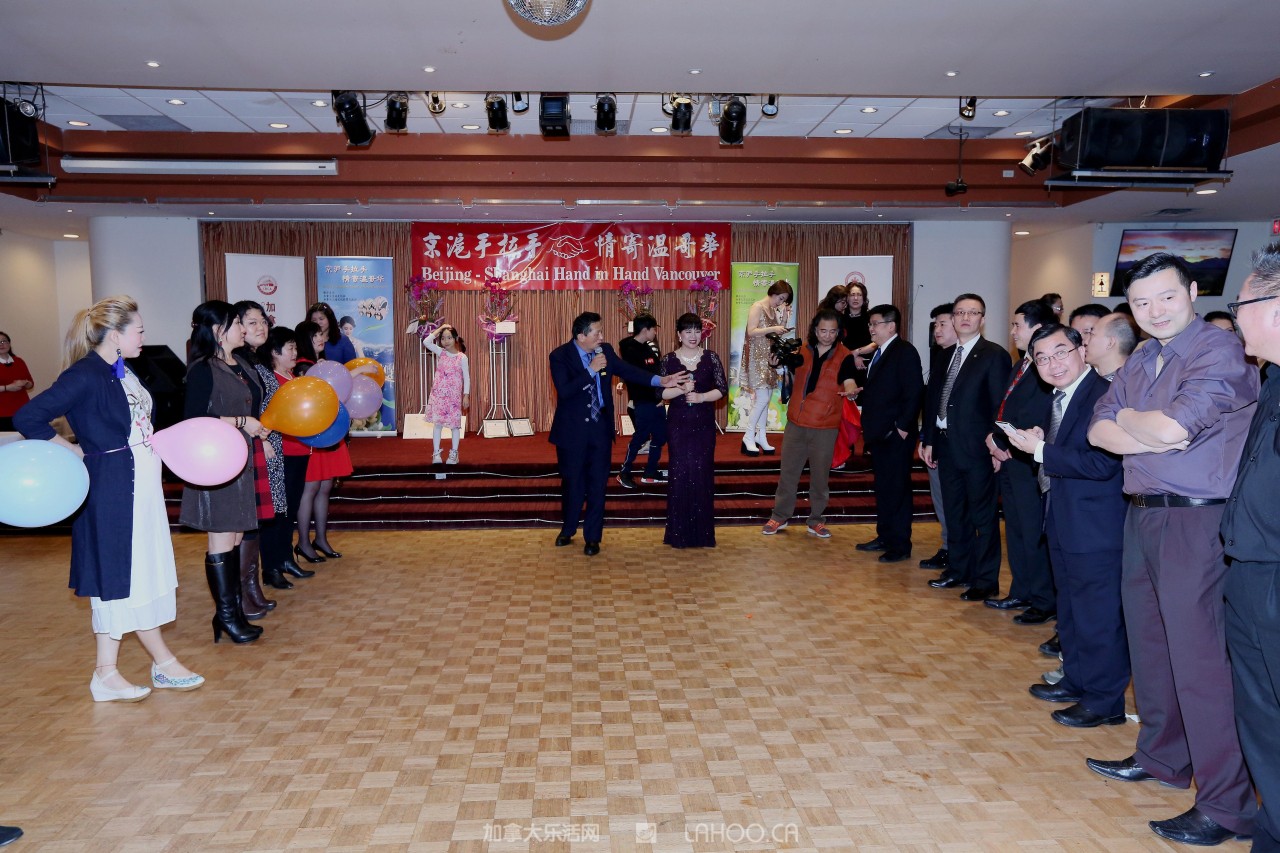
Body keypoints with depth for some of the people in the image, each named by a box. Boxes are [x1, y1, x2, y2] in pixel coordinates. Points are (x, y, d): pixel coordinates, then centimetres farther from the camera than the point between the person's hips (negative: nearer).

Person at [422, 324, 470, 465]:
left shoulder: (462, 357, -3)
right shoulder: (440, 352, 3)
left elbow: (466, 377, -1)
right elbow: (426, 342, -10)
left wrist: (466, 395, -6)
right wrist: (439, 329, -5)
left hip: (454, 396, -1)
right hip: (439, 394, 2)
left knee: (454, 424, 4)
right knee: (437, 424, 2)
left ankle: (454, 454, 14)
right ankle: (436, 453, 6)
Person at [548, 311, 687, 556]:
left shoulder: (605, 350, 1)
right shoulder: (560, 356, -13)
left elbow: (627, 370, -2)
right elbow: (564, 391, -23)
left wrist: (659, 380, -14)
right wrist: (591, 370, -25)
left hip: (600, 427, 3)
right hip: (572, 429, -3)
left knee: (597, 483, 7)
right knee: (572, 481, 10)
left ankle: (592, 537, 19)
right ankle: (568, 529, 33)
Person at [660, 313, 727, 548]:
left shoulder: (711, 358, 1)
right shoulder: (669, 360, 0)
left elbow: (722, 389, 0)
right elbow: (660, 391, -3)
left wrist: (701, 397, -16)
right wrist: (681, 390, -19)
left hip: (704, 424, 0)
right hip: (678, 423, 0)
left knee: (702, 473, 1)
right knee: (680, 473, 1)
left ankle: (703, 532, 12)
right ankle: (679, 532, 11)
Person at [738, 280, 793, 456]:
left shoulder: (774, 310, 14)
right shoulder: (757, 307, -9)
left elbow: (775, 334, 11)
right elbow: (751, 332, -17)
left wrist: (784, 318, 1)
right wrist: (773, 329, -20)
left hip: (769, 358, 8)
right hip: (757, 358, -8)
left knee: (766, 398, 6)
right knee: (762, 398, -12)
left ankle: (761, 436, 11)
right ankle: (748, 436, -2)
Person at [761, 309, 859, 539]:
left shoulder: (844, 357, -7)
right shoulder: (803, 351, 4)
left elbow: (849, 382, -22)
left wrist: (850, 391, -46)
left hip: (825, 427, -3)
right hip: (796, 422, 3)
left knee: (820, 475, 7)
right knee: (788, 471, 9)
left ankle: (816, 520, 21)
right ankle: (779, 516, 22)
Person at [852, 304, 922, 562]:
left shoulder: (905, 352, -11)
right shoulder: (878, 353, 15)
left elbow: (914, 392, -17)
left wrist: (903, 426, -19)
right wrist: (860, 393, 4)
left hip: (896, 434, -9)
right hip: (878, 433, 9)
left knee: (897, 488, -2)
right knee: (882, 487, 15)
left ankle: (901, 545, 6)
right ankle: (884, 537, 25)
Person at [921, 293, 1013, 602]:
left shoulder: (994, 355, -6)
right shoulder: (945, 355, 13)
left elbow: (1000, 406, -10)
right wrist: (929, 440, 9)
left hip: (976, 449, -6)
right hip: (946, 447, 7)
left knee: (983, 516, 3)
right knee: (954, 513, 16)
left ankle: (985, 580, 12)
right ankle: (958, 570, 29)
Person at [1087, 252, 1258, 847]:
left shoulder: (1220, 351, -11)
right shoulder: (1139, 362, 14)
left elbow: (1171, 427, -22)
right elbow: (1100, 430, 6)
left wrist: (1130, 417, -2)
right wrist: (1152, 437, -13)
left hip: (1196, 522, -8)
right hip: (1141, 514, 8)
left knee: (1199, 658, -6)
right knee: (1149, 643, 17)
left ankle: (1226, 805, 5)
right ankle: (1163, 757, 34)